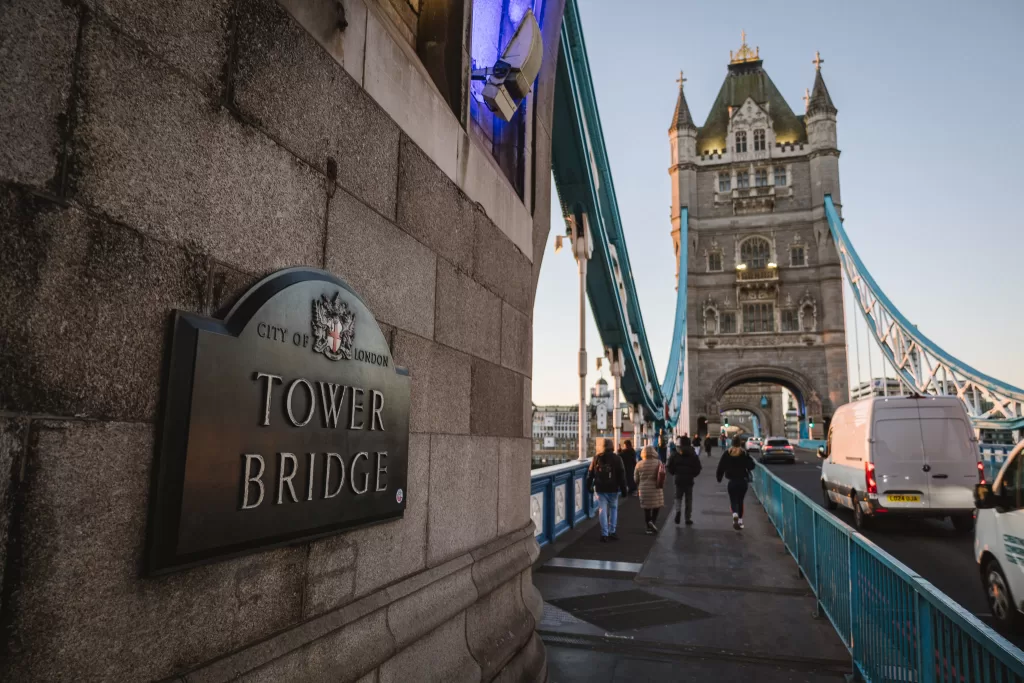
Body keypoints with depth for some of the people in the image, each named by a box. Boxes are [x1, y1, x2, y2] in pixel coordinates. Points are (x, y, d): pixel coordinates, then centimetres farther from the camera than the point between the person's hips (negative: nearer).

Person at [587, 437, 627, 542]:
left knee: (602, 510, 3)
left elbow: (590, 473, 9)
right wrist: (623, 488, 0)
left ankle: (604, 534, -1)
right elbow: (621, 475, -4)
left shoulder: (596, 458, 4)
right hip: (613, 489, -1)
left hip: (600, 489, 1)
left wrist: (589, 486, 19)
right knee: (613, 509, 13)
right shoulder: (617, 458, -2)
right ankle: (612, 532, 13)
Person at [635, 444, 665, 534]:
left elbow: (636, 478, 5)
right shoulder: (658, 463, -6)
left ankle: (649, 527, 8)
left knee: (646, 509, 10)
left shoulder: (639, 464, -3)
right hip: (656, 489, -1)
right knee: (656, 507, 14)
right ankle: (652, 521, -3)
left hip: (644, 490, 1)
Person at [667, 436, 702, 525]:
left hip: (679, 479, 0)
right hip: (689, 480, 0)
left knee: (678, 497, 14)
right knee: (689, 499, 9)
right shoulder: (693, 455, -2)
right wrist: (693, 474, 13)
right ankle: (688, 518, 10)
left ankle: (678, 510, -14)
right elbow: (698, 468, -3)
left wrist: (674, 473, 15)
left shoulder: (676, 455, -2)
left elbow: (670, 467, -3)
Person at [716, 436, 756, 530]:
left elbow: (721, 467, -2)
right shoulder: (744, 453, -7)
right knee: (740, 500, 14)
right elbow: (751, 466, -7)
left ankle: (735, 515, -23)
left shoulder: (727, 454, -5)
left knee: (733, 500, 5)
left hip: (732, 481, -1)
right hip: (743, 481, 1)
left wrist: (719, 478, 10)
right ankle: (740, 520, 17)